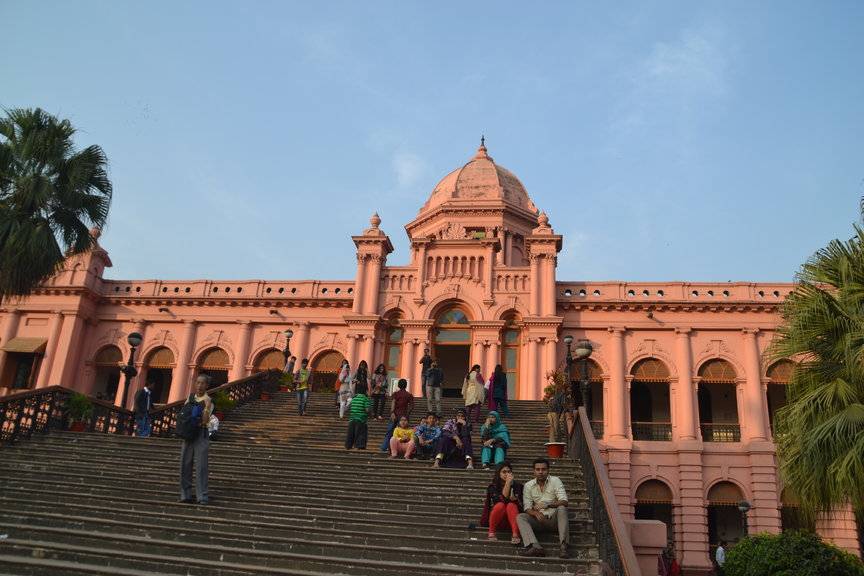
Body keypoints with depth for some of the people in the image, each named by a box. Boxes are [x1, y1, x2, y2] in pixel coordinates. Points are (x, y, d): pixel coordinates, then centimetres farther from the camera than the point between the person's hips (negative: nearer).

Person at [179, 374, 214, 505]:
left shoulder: (208, 401, -6)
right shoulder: (190, 397, 10)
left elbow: (205, 421, -17)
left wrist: (207, 407, -29)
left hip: (201, 434, -5)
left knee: (201, 466, -5)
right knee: (185, 465, 7)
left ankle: (202, 497, -2)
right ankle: (186, 495, 16)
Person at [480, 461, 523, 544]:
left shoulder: (517, 486, 3)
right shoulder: (492, 487, -2)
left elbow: (521, 505, -2)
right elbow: (503, 499, -18)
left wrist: (514, 499, -22)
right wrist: (507, 483, -22)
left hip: (512, 519, 1)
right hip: (497, 521, -1)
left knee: (511, 505, -30)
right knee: (500, 505, -31)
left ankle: (516, 535, -45)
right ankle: (491, 533, -20)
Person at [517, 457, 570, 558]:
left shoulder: (555, 481, -1)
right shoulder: (528, 485, 5)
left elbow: (564, 502, -12)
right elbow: (527, 508, -1)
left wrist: (547, 504, -29)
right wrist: (536, 513, -24)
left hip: (554, 519, -2)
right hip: (539, 519, 2)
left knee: (561, 508, -32)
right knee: (520, 517, -22)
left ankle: (564, 546, -40)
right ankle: (536, 547, -43)